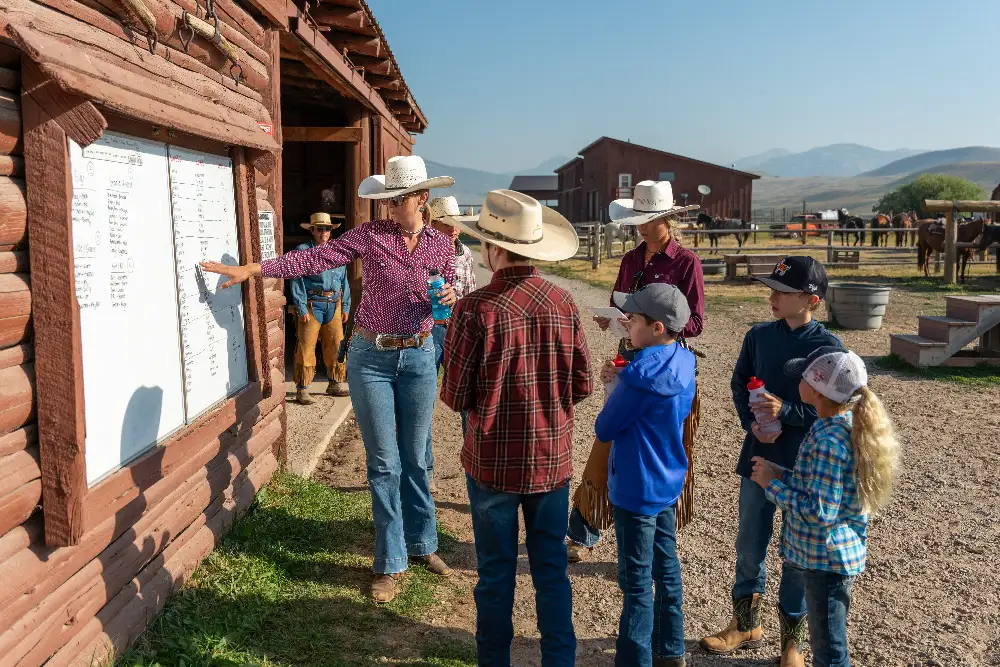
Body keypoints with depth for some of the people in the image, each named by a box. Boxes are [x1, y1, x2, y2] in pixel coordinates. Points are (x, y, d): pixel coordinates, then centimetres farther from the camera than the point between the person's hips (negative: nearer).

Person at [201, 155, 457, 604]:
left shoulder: (441, 244, 3)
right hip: (370, 358, -2)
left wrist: (449, 298, -10)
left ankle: (422, 544, 31)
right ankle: (391, 563, 15)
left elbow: (448, 297, 13)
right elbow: (312, 259, -10)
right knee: (384, 463, 3)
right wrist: (251, 269, -16)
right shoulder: (370, 235, -5)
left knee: (415, 460, 11)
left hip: (418, 357, 2)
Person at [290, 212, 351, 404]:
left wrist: (345, 307, 12)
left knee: (335, 346, 9)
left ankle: (335, 384, 23)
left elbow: (344, 280, 18)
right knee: (306, 347, -5)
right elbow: (297, 281, -5)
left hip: (334, 304, 5)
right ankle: (302, 389, 2)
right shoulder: (303, 251, 1)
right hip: (312, 304, -5)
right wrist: (302, 308, -12)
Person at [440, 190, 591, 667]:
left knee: (496, 573, 14)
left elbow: (455, 397, -12)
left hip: (494, 462, -3)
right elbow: (581, 385, 0)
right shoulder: (563, 303, -7)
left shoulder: (475, 310, -19)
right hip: (553, 459, 3)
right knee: (552, 571, 16)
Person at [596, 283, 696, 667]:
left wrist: (613, 390, 0)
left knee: (636, 582, 3)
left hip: (637, 489, -9)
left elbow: (604, 430, -17)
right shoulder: (682, 364, 0)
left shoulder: (641, 373, -25)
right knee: (666, 570, 20)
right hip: (668, 482, 9)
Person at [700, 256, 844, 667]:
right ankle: (745, 625, 34)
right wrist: (751, 422, -10)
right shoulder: (759, 336, -1)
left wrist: (786, 411, -23)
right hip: (758, 458, 4)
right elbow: (739, 384, 7)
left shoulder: (828, 347, -13)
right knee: (749, 544, 14)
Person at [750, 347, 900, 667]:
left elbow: (819, 511, -29)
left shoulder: (829, 441, -28)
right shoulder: (850, 424, 2)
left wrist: (772, 485, -18)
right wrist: (780, 474, 2)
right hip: (836, 553, 10)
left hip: (826, 559, -10)